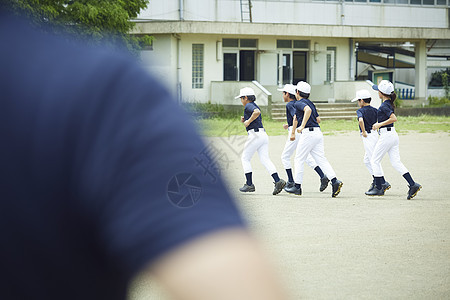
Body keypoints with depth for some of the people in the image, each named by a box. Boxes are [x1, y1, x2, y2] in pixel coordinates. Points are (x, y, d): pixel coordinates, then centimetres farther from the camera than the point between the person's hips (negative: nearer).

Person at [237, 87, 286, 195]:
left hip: (255, 135, -9)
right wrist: (244, 121, 18)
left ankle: (249, 184, 3)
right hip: (264, 135, 9)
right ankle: (278, 181, -19)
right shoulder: (255, 106, 24)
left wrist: (248, 121, -17)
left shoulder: (248, 106, -6)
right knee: (265, 159, -1)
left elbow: (257, 112, -28)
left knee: (245, 158, 5)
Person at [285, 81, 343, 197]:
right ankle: (335, 181, -16)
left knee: (299, 160, 4)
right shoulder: (310, 103, 21)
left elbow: (308, 110, -27)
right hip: (318, 133, 8)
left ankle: (297, 186, 7)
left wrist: (302, 126, -30)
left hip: (308, 134, -8)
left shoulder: (299, 103, -6)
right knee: (321, 159, 1)